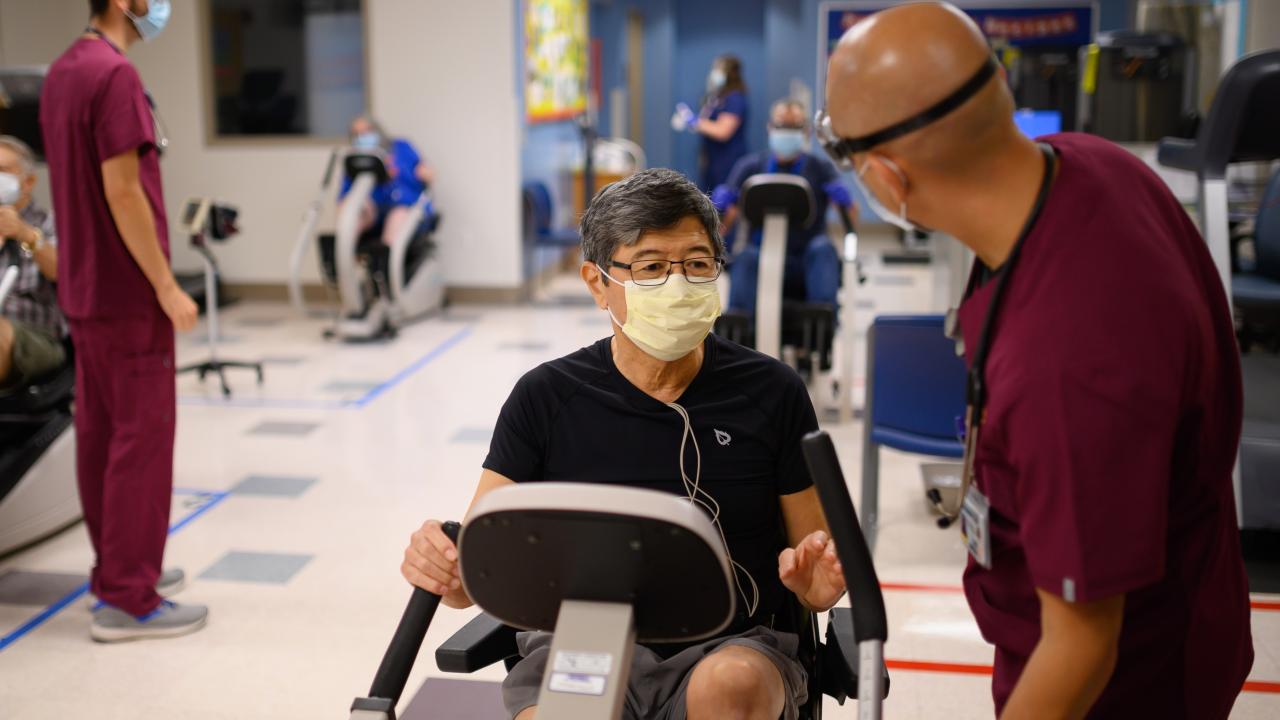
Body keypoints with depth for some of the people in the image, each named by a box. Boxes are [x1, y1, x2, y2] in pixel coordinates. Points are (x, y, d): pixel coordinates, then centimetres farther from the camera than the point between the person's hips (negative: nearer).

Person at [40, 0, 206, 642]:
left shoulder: (61, 72, 13)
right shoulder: (114, 73, -16)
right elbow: (122, 192, -21)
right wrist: (167, 287, -16)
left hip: (84, 291, 9)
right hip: (127, 295, -9)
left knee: (98, 433, 14)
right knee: (142, 438, -4)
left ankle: (117, 570, 25)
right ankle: (127, 600, 2)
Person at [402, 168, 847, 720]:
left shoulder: (772, 393, 2)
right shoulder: (545, 398, 2)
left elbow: (814, 579, 6)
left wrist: (818, 583, -17)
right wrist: (438, 563, -23)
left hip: (734, 647, 1)